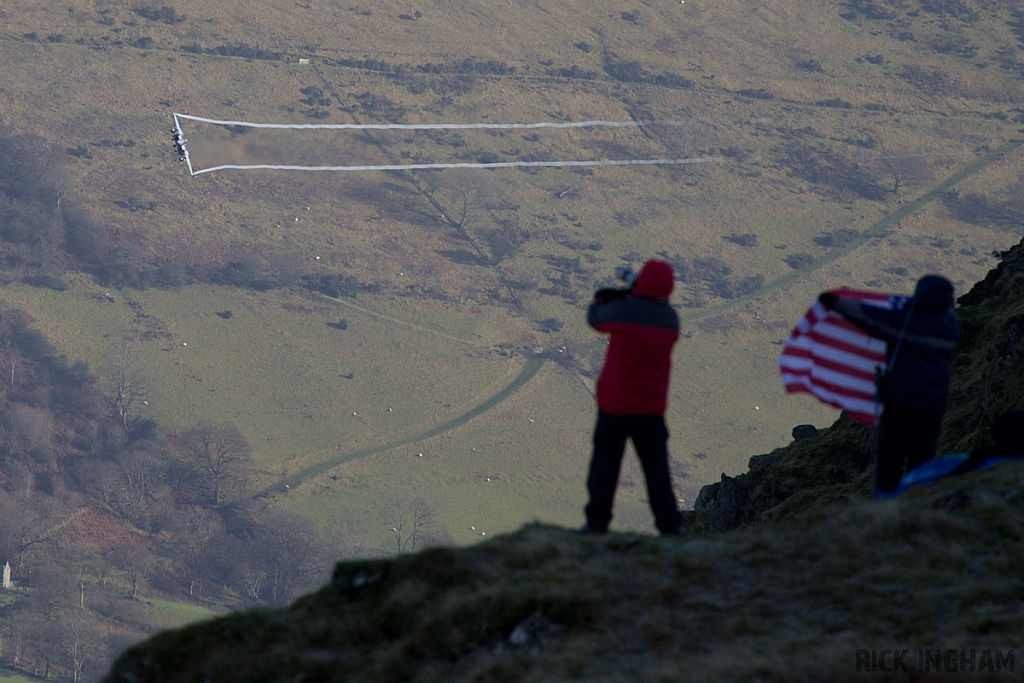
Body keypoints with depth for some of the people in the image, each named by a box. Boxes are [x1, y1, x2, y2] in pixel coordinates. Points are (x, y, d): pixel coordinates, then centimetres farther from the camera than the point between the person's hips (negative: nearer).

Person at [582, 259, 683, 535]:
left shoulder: (622, 311, -15)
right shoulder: (670, 318, 0)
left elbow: (596, 319, 4)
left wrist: (599, 301, 24)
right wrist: (628, 297, 17)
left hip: (616, 401, -4)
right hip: (653, 406, 4)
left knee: (605, 463, 5)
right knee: (656, 465, 6)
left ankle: (597, 522, 7)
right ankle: (669, 525, 1)